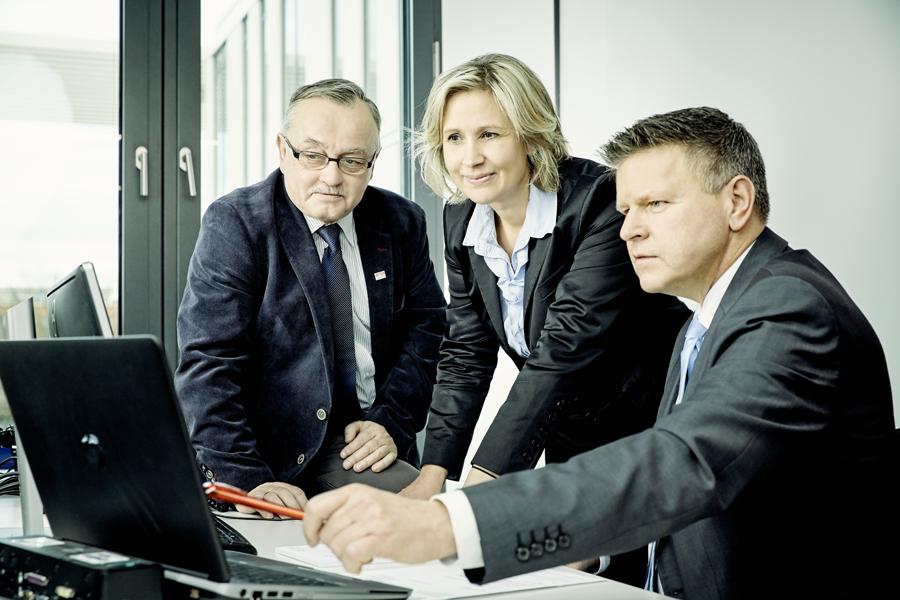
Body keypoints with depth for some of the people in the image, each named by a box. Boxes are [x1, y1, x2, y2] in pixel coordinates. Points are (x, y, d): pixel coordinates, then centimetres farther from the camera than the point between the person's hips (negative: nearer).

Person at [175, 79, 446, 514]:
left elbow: (427, 326, 11)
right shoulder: (234, 224, -7)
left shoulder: (402, 223, 7)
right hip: (275, 455, -5)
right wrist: (245, 479, -23)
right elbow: (209, 365, -13)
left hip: (362, 444, 5)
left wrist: (392, 422, -4)